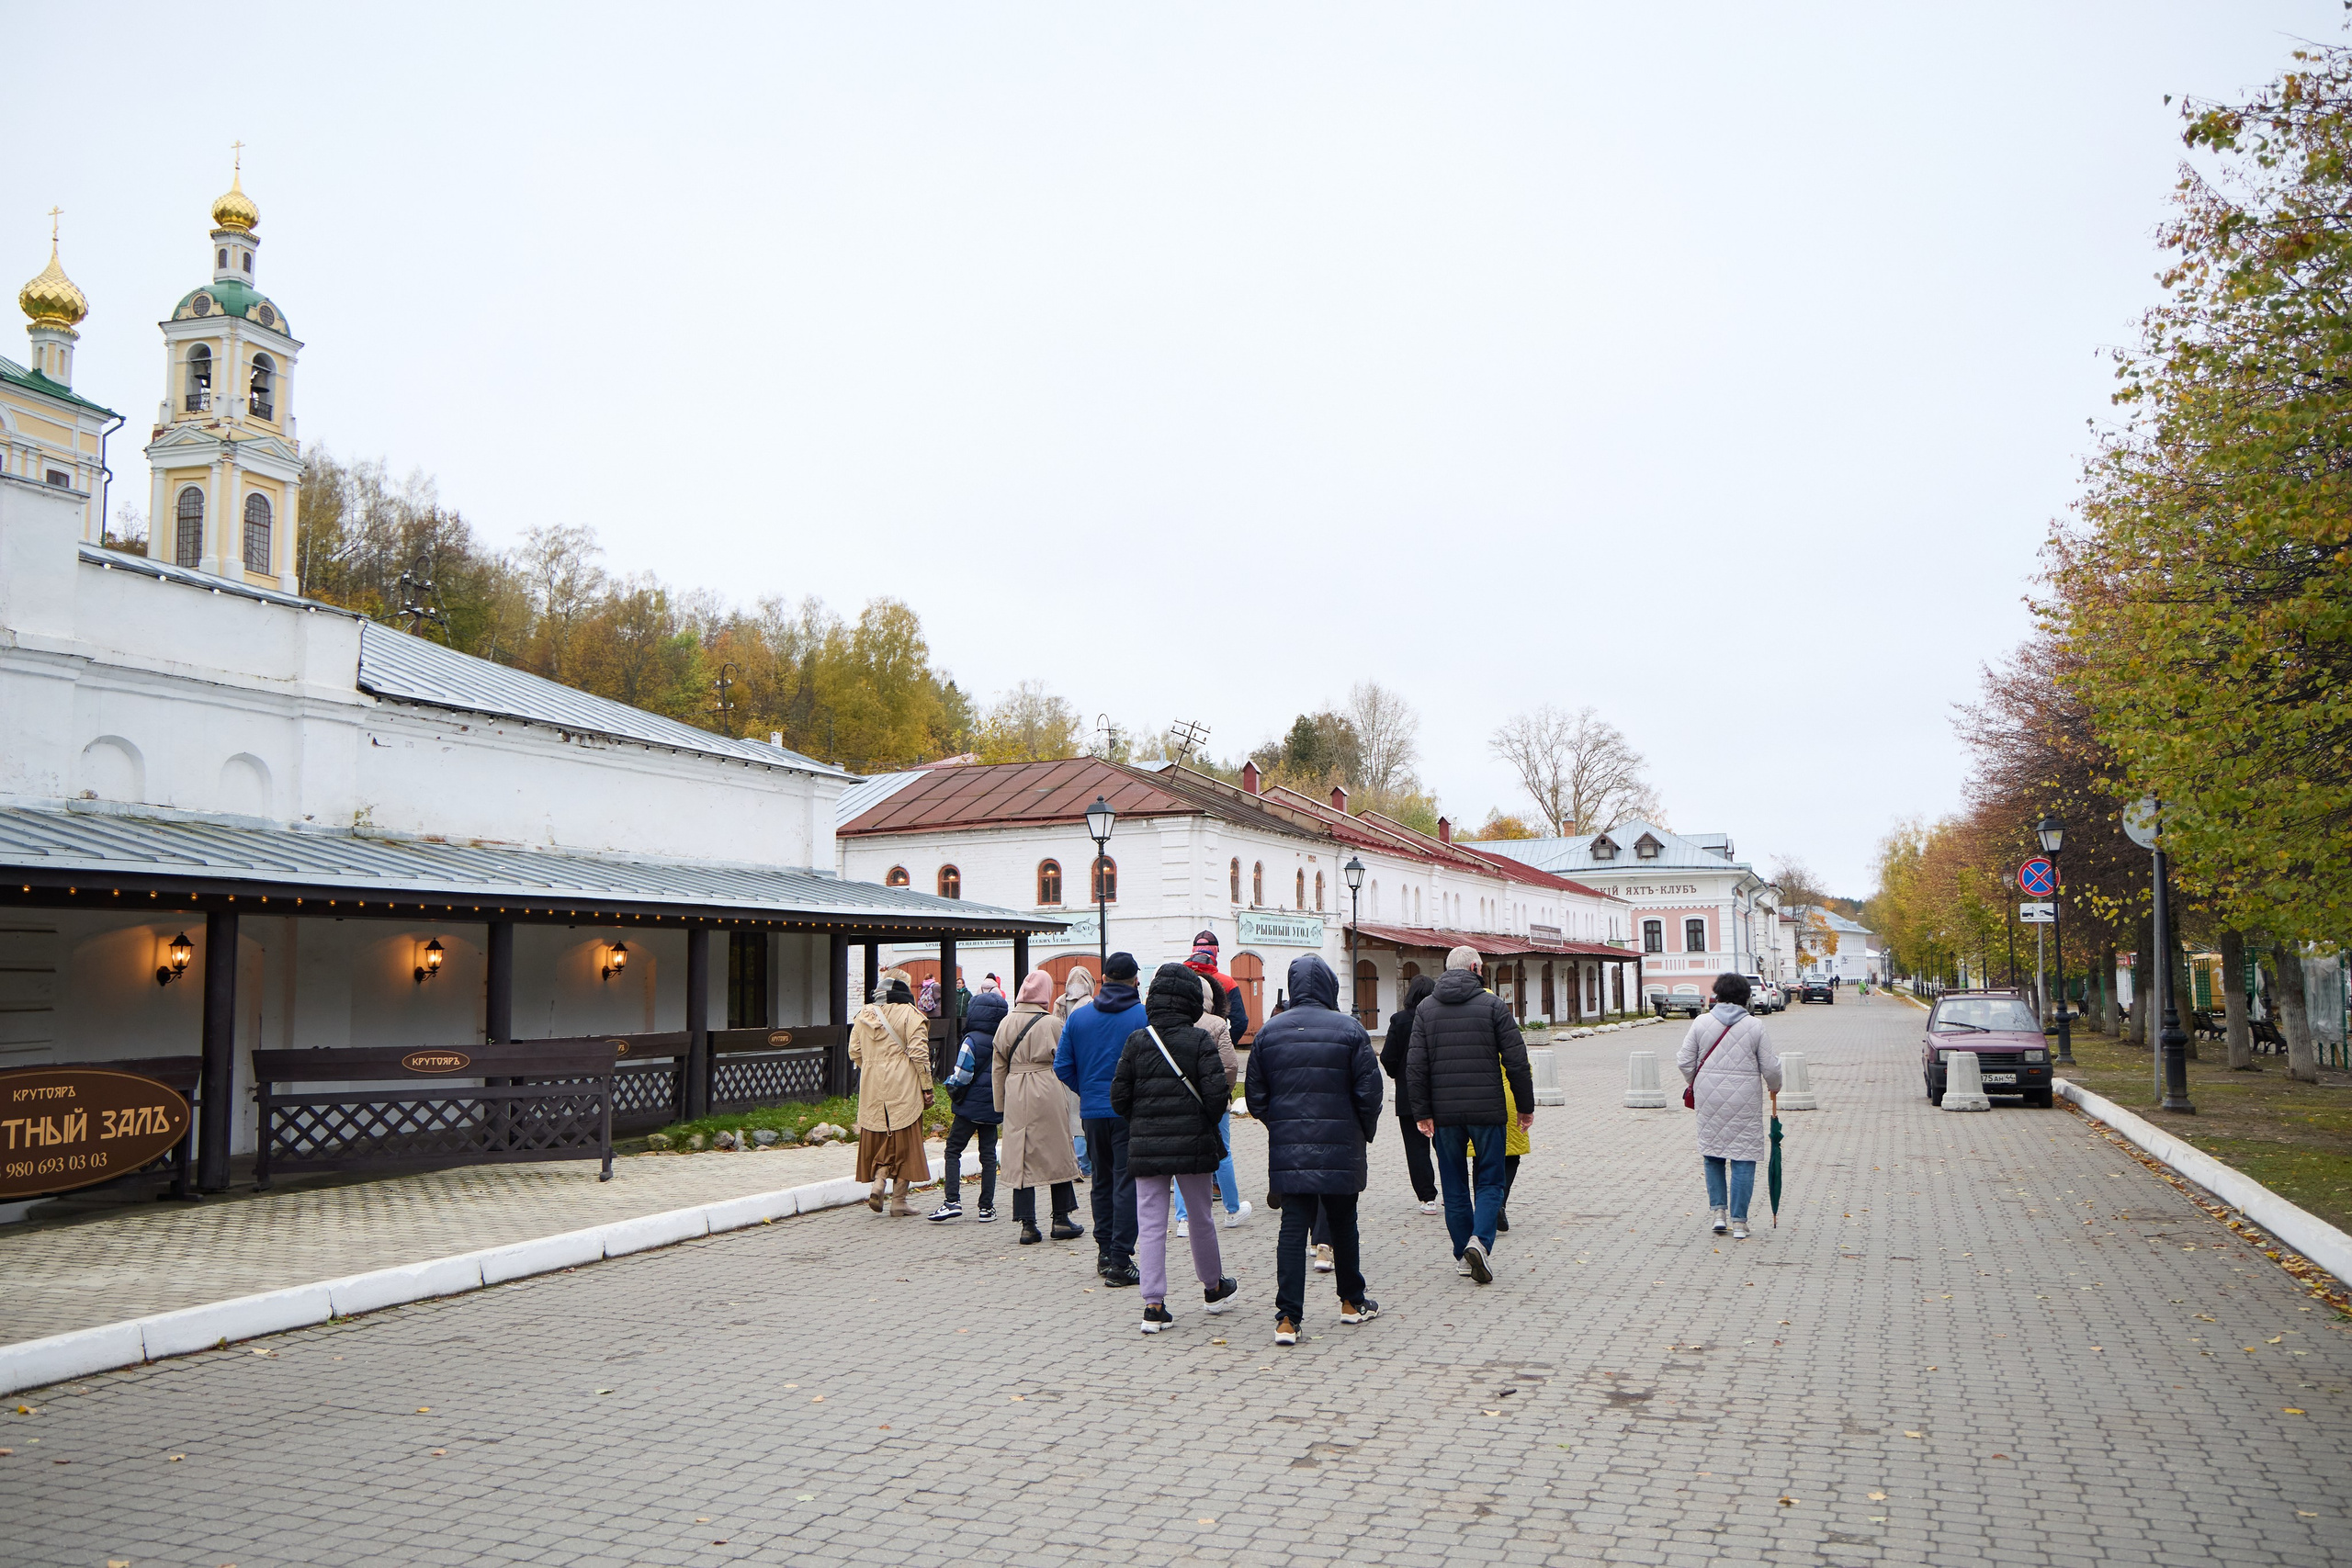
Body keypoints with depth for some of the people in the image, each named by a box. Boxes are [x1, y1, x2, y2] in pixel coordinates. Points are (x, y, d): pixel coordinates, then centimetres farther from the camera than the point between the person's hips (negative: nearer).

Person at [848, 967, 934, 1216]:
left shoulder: (864, 1014, 7)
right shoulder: (910, 1014, -8)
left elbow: (854, 1051, 11)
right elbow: (919, 1054, -11)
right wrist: (927, 1088, -4)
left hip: (872, 1089, 4)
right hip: (903, 1088, -4)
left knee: (878, 1139, 16)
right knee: (904, 1142, 4)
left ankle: (877, 1183, -3)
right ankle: (899, 1200, 6)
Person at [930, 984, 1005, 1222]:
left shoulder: (971, 1041, -14)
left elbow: (962, 1077, -16)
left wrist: (951, 1086, 3)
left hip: (971, 1106, -5)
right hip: (995, 1108, 5)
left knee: (953, 1150, 4)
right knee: (988, 1154, 11)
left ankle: (953, 1201, -6)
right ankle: (987, 1207, 11)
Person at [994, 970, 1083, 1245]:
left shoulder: (1006, 1023, 4)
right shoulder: (1052, 1023, -8)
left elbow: (999, 1067, 8)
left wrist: (1000, 1104, 14)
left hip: (1015, 1095, 3)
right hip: (1048, 1093, -3)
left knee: (1020, 1157, 6)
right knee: (1058, 1153, 9)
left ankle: (1027, 1225, 5)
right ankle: (1061, 1220, 16)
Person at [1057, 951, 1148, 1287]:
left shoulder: (1078, 1016, 3)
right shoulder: (1145, 1016, -9)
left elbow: (1062, 1067, 4)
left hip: (1093, 1112, 4)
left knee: (1102, 1180, 18)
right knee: (1127, 1183, 0)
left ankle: (1104, 1252, 24)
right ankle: (1119, 1261, -1)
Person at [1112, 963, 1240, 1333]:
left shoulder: (1136, 1041, -2)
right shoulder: (1199, 1040, -7)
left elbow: (1119, 1097, -1)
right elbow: (1216, 1094, -13)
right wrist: (1206, 1122, 6)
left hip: (1145, 1146, 1)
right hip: (1192, 1143, -1)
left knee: (1151, 1225, 5)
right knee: (1200, 1219, 16)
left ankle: (1154, 1305, 1)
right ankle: (1213, 1288, 34)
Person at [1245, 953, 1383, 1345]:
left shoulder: (1269, 1031, 1)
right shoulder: (1350, 1030, -7)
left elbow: (1255, 1096, 5)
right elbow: (1369, 1092, -5)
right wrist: (1364, 1133, 12)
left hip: (1287, 1150, 1)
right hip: (1339, 1149, -1)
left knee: (1293, 1228, 2)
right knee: (1343, 1224, 15)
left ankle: (1287, 1317, -5)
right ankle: (1352, 1302, 31)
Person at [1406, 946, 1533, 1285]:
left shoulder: (1425, 1009, 4)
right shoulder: (1493, 1005, -2)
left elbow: (1416, 1066, -1)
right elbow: (1516, 1061, -5)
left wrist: (1423, 1113, 2)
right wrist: (1526, 1106, 4)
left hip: (1444, 1113, 2)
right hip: (1487, 1110, -2)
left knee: (1455, 1185, 13)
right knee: (1489, 1181, 7)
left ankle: (1462, 1255, 16)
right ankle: (1480, 1241, -13)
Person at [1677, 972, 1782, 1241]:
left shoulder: (1701, 1023, 0)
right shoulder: (1755, 1026, -4)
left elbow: (1685, 1061, 2)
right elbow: (1770, 1067, -1)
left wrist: (1694, 1083, 21)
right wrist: (1774, 1087, 20)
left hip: (1709, 1099, 2)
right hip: (1745, 1102, -1)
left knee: (1712, 1154, 16)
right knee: (1743, 1159, 4)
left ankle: (1717, 1211, 9)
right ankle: (1739, 1221, 5)